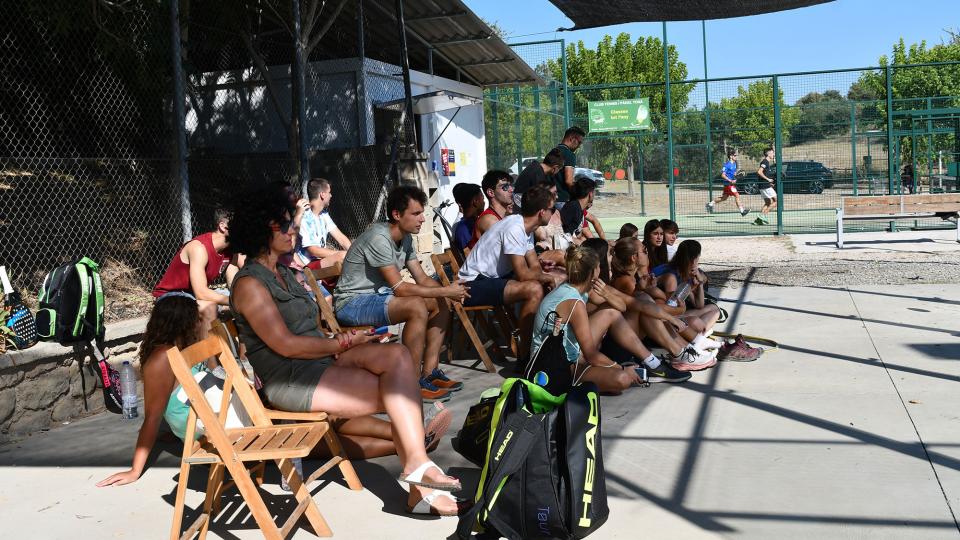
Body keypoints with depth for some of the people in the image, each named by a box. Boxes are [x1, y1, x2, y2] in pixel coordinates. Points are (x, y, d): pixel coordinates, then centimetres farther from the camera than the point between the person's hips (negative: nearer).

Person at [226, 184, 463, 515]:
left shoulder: (282, 273, 20)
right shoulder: (250, 283, -10)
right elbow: (285, 345, -16)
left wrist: (340, 340, -3)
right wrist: (342, 344, -9)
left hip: (320, 362, 8)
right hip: (290, 380, -8)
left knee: (396, 355, -16)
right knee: (398, 394, -18)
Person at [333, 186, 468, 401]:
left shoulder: (405, 238, 6)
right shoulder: (379, 238, -24)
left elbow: (422, 278, 7)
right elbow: (399, 288, -27)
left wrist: (450, 292, -14)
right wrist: (446, 291, -23)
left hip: (377, 295, 10)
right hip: (352, 302, -10)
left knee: (440, 305, 2)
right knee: (417, 306, -31)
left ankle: (429, 372, 1)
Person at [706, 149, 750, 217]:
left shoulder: (734, 163, 11)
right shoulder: (727, 165, -16)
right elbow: (723, 175, -19)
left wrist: (736, 174, 3)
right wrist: (730, 181, -25)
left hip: (732, 183, 9)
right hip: (728, 183, -9)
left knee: (724, 197, 17)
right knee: (737, 195, -12)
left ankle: (711, 204, 30)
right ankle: (742, 210, -10)